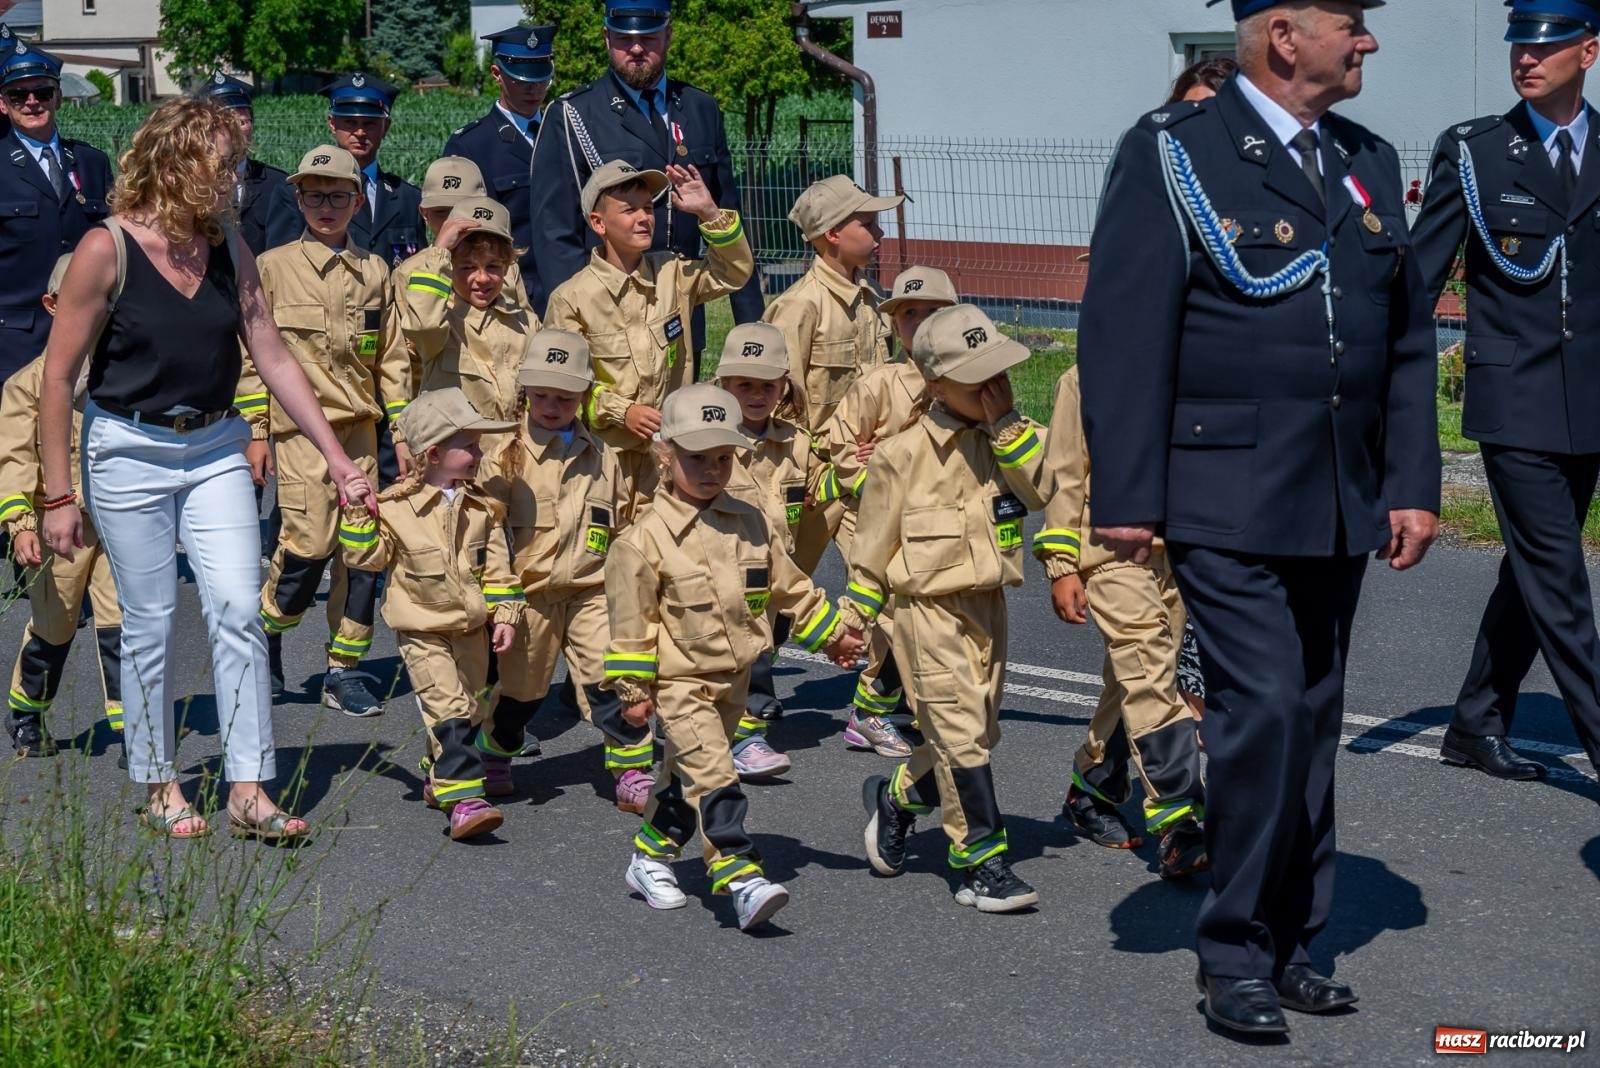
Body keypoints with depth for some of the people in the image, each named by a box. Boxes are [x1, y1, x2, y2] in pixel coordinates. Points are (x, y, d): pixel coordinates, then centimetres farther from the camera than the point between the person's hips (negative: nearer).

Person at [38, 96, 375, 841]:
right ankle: (159, 785, 20)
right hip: (128, 452, -4)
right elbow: (58, 376, -11)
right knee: (150, 625, 4)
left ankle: (248, 790, 2)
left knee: (239, 612, -3)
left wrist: (336, 457, 3)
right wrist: (58, 495, -11)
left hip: (215, 450, 4)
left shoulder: (228, 252, 2)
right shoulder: (107, 250, -13)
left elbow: (274, 359, 6)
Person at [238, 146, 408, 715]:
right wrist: (254, 430, -1)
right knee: (311, 542, -13)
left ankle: (346, 670, 10)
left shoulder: (374, 271, 10)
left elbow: (393, 356, 13)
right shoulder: (272, 267, 2)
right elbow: (251, 353, 3)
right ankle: (265, 632, 13)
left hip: (359, 426, 4)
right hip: (300, 426, -4)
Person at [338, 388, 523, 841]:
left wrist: (504, 614, 1)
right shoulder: (396, 506, -10)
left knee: (468, 709, 16)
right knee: (448, 708, -17)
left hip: (472, 629, 5)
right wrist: (359, 515, -15)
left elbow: (497, 566, 7)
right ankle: (462, 798, -22)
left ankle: (440, 777, 38)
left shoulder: (482, 507, 1)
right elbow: (366, 558, -5)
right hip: (423, 632, -5)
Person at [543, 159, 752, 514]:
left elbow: (735, 271, 13)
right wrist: (621, 411, -16)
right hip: (605, 457, -4)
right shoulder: (571, 298, -7)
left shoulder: (671, 274, 7)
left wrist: (710, 214, 0)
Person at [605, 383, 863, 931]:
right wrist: (633, 690, -8)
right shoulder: (645, 540, -13)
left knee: (688, 776, 16)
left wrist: (832, 635, 17)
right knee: (712, 775, -17)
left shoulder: (751, 523, 2)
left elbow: (789, 586, 14)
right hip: (680, 682, -6)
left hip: (733, 679, 6)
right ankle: (741, 878, -23)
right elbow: (630, 619, -9)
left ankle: (650, 858, 34)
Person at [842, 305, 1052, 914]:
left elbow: (1039, 490, -11)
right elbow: (874, 543, -2)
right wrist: (853, 618, 1)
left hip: (987, 606, 6)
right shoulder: (905, 455, -9)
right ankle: (980, 862, -3)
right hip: (930, 610, -6)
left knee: (977, 735, 13)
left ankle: (895, 799, 36)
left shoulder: (1004, 441, 6)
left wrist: (1005, 424, -14)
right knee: (960, 733, -9)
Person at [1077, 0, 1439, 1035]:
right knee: (1264, 708, -12)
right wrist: (1126, 498, -13)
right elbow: (1123, 335, -8)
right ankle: (1237, 956, 2)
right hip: (1229, 502, -6)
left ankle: (1293, 945, 22)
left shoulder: (1371, 163, 15)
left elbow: (1408, 339, 17)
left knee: (1313, 724, 11)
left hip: (1341, 511, 6)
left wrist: (1415, 483, 9)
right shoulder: (1173, 154, -4)